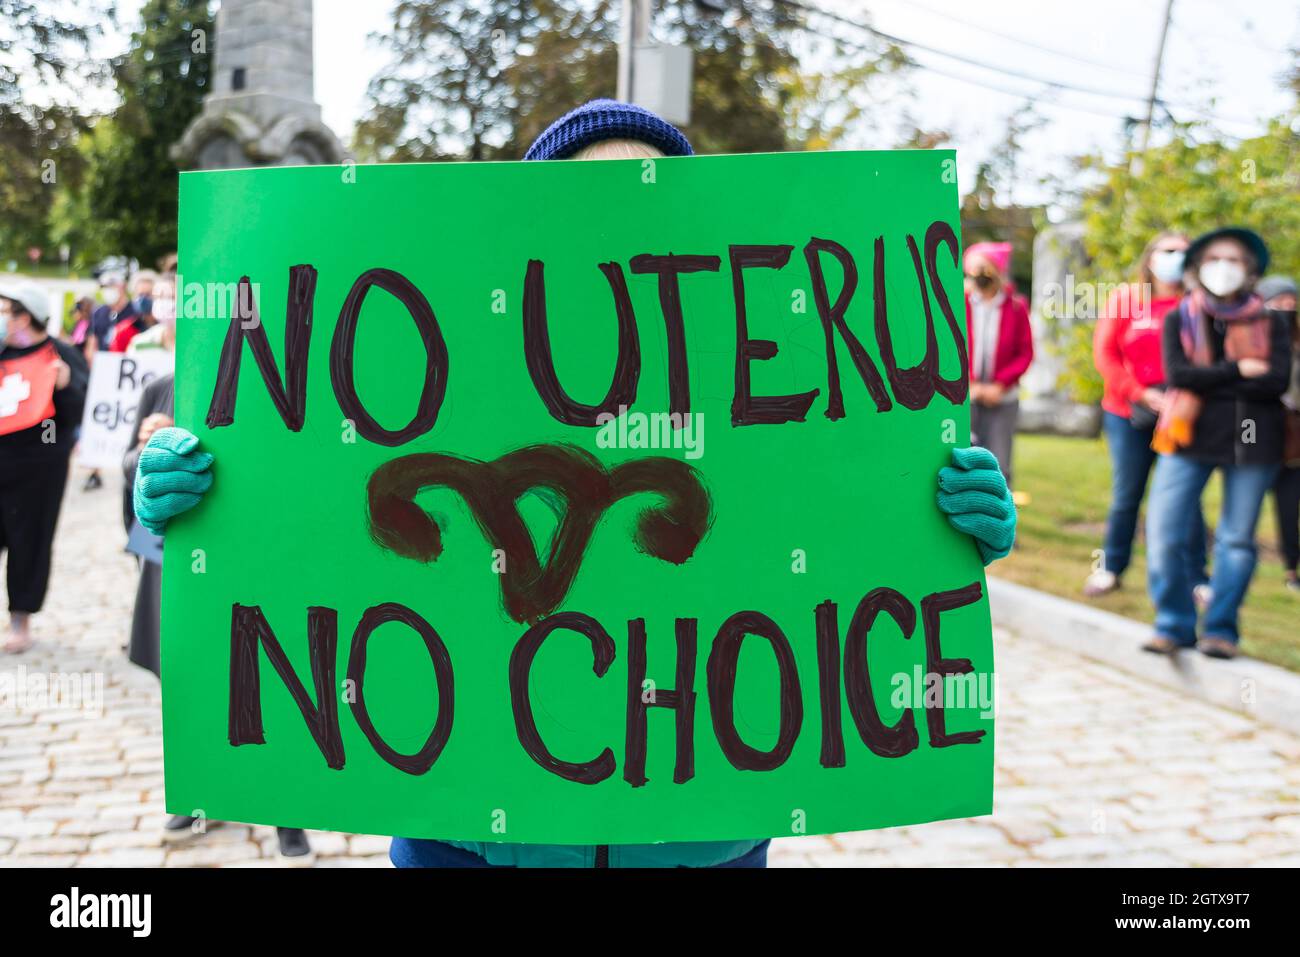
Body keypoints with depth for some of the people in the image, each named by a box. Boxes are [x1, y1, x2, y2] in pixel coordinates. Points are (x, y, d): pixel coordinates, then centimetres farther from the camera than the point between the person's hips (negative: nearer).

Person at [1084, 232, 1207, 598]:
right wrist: (1141, 395, -11)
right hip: (1129, 416, 1)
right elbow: (1105, 354, -2)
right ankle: (1111, 568, 22)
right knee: (1126, 496, 8)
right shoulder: (1125, 299, 4)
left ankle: (1197, 577, 11)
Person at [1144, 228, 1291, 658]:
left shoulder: (1269, 323, 7)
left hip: (1251, 441, 0)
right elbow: (1176, 374, -8)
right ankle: (1175, 625, 7)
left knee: (1237, 539, 3)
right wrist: (1238, 370, -11)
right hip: (1189, 438, 0)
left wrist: (1205, 381, -9)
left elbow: (1276, 381, -9)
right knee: (1164, 535, -8)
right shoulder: (1179, 318, 7)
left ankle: (1221, 629, 16)